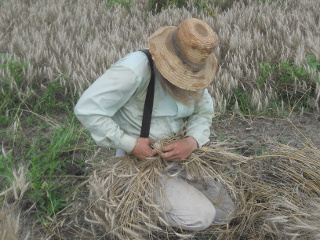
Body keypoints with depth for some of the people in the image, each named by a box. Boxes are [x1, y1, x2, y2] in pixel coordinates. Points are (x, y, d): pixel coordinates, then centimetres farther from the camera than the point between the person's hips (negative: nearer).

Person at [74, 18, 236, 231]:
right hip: (141, 161, -7)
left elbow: (204, 112, 2)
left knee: (225, 213, 8)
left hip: (178, 157, 7)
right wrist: (129, 144, -28)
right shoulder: (135, 69, -29)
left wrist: (193, 141, -20)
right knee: (199, 218, -18)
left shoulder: (191, 70, -7)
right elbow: (88, 109, -30)